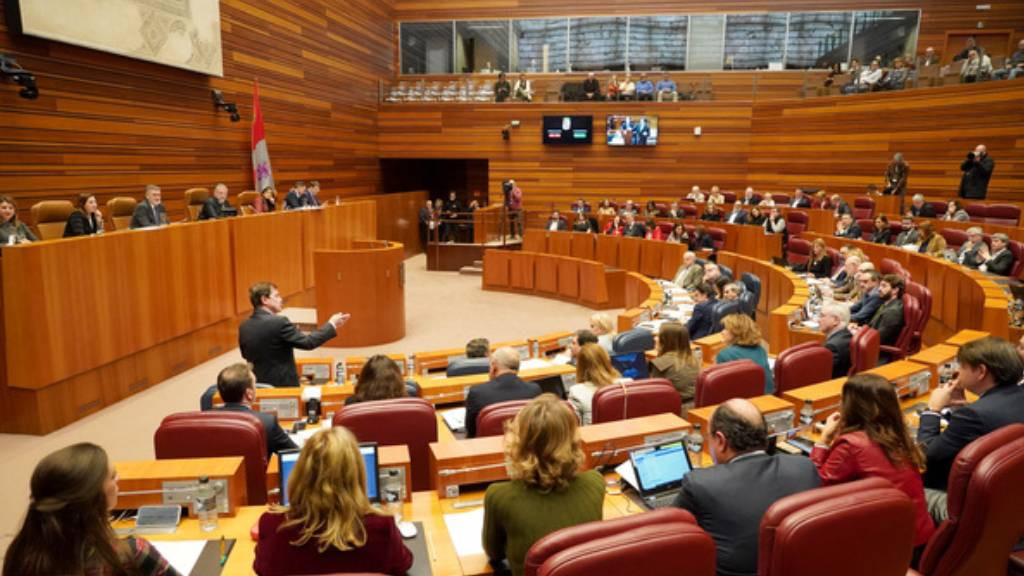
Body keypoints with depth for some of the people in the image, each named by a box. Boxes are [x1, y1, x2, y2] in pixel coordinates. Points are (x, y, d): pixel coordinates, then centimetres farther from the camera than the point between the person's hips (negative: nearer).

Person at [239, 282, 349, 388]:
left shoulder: (244, 327, 3)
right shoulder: (278, 322, -18)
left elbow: (246, 355, 15)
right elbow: (308, 342, -17)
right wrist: (331, 325, -7)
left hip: (257, 385, 7)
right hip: (283, 384, -7)